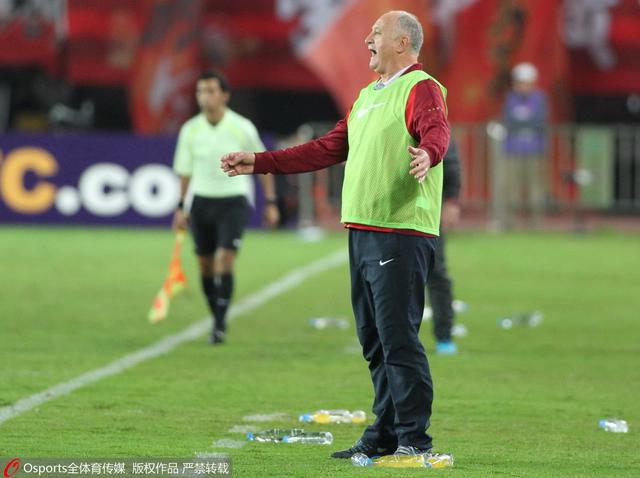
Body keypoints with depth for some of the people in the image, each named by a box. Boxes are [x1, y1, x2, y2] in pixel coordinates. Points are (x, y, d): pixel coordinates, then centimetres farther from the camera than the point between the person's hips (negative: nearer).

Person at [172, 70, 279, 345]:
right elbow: (185, 172, 10)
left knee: (225, 260, -17)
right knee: (206, 265, 5)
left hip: (233, 201, -3)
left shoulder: (242, 128, -8)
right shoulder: (190, 130, 0)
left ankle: (219, 325, -15)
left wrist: (270, 203, 2)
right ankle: (218, 319, 22)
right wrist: (181, 207, 7)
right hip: (202, 201, 3)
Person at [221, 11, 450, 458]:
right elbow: (328, 148, 28)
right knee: (374, 339, 11)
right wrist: (260, 163, 27)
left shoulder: (421, 89, -7)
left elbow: (437, 131, -26)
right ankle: (384, 434, 18)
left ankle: (414, 439, -8)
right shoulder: (367, 96, 23)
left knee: (398, 337, -11)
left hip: (401, 233, -9)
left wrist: (427, 153, -51)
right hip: (362, 232, 9)